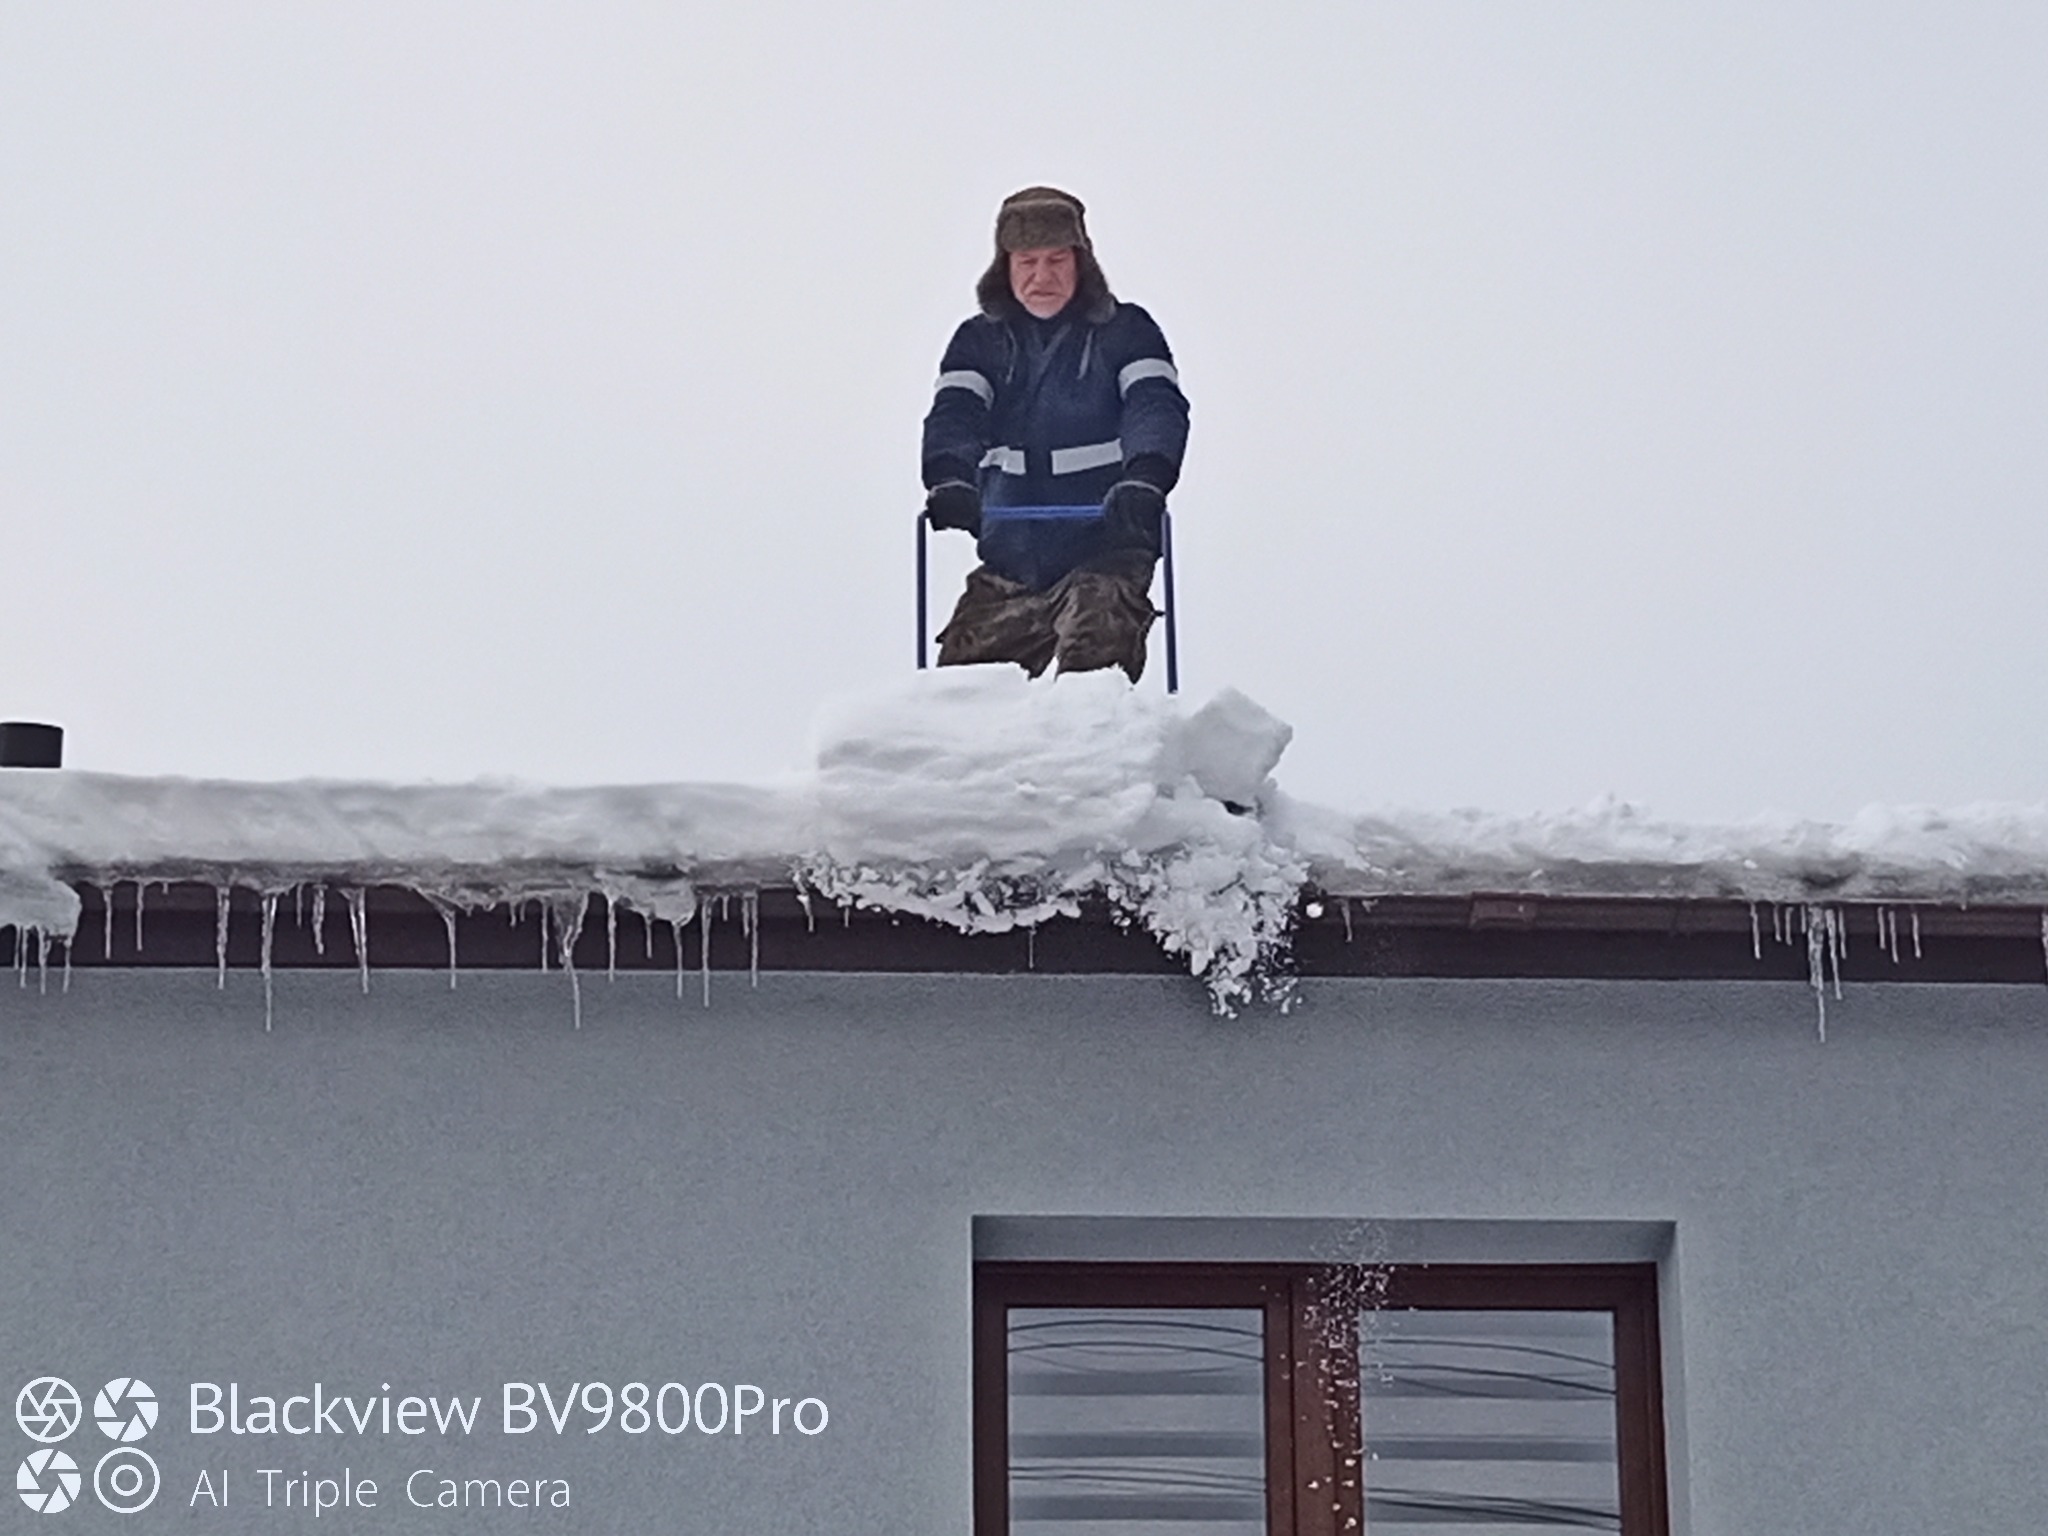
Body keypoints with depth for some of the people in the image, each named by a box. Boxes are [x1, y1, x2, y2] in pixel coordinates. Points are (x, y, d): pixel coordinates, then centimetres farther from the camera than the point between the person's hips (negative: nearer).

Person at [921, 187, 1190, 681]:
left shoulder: (1124, 331, 4)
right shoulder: (979, 341, 12)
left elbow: (1158, 407, -11)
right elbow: (953, 415, -4)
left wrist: (1142, 482, -34)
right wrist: (950, 480, -28)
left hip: (1105, 554, -4)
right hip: (1008, 565, 4)